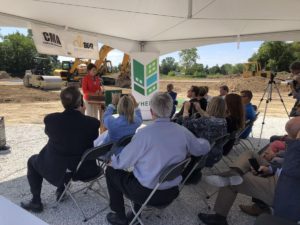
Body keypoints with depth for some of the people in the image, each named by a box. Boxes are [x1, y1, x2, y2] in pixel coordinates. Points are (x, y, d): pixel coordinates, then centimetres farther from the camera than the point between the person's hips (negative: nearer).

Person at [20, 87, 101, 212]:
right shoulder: (92, 122, -19)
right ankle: (61, 189, 46)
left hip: (56, 169, -1)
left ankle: (36, 202, 31)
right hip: (83, 169, 2)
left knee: (32, 161, 28)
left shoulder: (50, 119, -18)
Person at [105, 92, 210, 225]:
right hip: (172, 192, 6)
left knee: (111, 171, 16)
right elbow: (203, 148, 8)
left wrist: (112, 160, 11)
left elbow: (121, 163, -11)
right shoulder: (183, 132, -9)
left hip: (147, 193, -5)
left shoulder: (144, 133, -22)